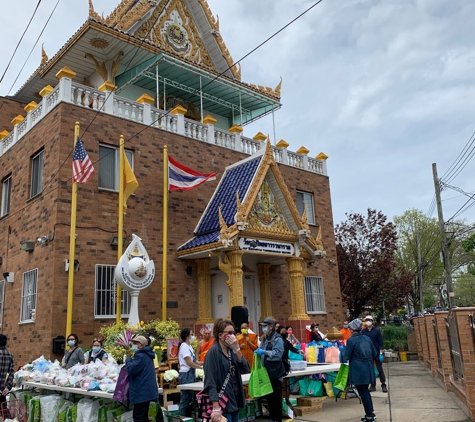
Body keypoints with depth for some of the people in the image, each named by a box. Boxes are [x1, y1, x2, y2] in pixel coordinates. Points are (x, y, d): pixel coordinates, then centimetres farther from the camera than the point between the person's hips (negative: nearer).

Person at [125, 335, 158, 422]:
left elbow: (131, 369, -22)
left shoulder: (141, 356, -19)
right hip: (146, 390, 11)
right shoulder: (146, 354, 15)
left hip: (141, 391, -11)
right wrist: (131, 360, 11)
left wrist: (128, 360, -5)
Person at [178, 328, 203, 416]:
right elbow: (189, 362, -18)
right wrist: (201, 367, -9)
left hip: (190, 374, 9)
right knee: (185, 398, -4)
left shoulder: (189, 346, 14)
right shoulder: (184, 346, -14)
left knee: (189, 398, 13)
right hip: (186, 374, -9)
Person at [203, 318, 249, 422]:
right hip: (222, 403, -7)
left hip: (234, 401, 8)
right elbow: (211, 381, -20)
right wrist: (216, 407, -26)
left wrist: (237, 349, -12)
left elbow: (245, 369, -1)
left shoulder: (231, 350, 8)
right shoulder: (214, 351, -15)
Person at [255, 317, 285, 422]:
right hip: (266, 370, 8)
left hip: (275, 371, -8)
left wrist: (265, 352, -28)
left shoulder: (278, 339, -12)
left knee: (276, 395, 1)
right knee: (268, 394, 16)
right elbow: (262, 350, 17)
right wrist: (258, 351, -6)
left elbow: (278, 354, -21)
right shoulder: (265, 338, 13)